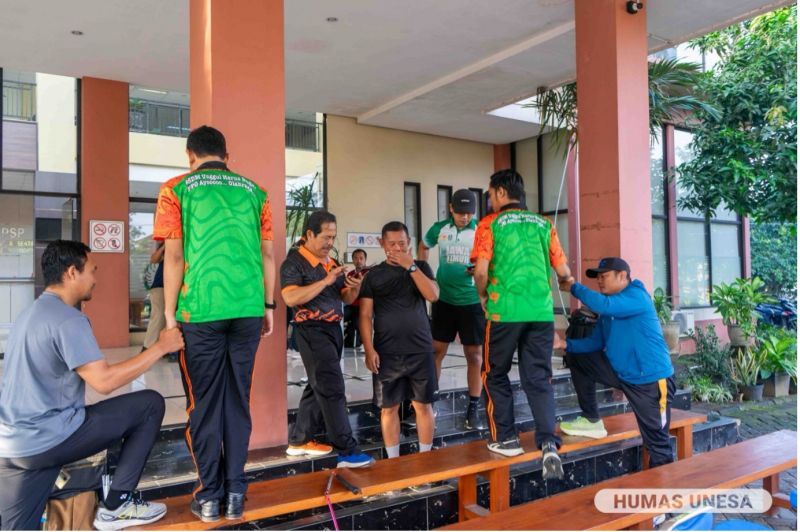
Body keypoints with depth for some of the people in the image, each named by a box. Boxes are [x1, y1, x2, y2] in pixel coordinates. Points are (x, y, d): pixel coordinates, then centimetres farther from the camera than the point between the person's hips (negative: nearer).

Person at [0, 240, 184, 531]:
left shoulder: (31, 312, 15)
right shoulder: (67, 319, -17)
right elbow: (104, 381, -23)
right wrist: (161, 346, -16)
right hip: (51, 438, -9)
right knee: (150, 404, 1)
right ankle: (115, 506, 5)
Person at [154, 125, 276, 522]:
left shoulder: (176, 190, 3)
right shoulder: (254, 191, 10)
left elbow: (174, 257, -3)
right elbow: (267, 254, 8)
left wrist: (170, 314, 3)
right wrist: (269, 306, 15)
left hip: (201, 310, -2)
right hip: (249, 310, 3)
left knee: (204, 402, 8)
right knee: (238, 399, 11)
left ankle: (209, 496, 14)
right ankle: (235, 493, 17)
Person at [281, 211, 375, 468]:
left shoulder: (332, 262, 14)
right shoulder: (294, 263, -10)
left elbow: (346, 299, 15)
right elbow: (291, 298, -24)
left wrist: (355, 288, -8)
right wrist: (325, 281, -24)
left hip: (334, 328, 9)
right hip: (312, 330, -9)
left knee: (318, 387, 14)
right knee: (332, 390, -10)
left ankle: (299, 440, 26)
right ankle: (347, 451, -7)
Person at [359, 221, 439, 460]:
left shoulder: (421, 267, 7)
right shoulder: (374, 275, 4)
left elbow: (433, 295, -10)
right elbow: (365, 315, 1)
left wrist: (411, 266, -13)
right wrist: (369, 349, -8)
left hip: (420, 350, 0)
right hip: (387, 353, 0)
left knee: (423, 405, 5)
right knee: (389, 407, 6)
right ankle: (393, 460, 18)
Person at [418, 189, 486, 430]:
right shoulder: (439, 228, 1)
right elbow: (423, 247, 19)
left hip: (472, 301, -2)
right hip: (444, 299, 2)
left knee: (474, 354, 2)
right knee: (436, 350, 7)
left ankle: (473, 409, 13)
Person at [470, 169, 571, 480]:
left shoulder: (490, 224, 1)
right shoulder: (543, 224, 12)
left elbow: (481, 270, -8)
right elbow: (563, 272, 11)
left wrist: (483, 296, 10)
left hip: (505, 311, -3)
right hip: (542, 311, 3)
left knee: (496, 375, 15)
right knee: (539, 379, 8)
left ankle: (506, 439, 19)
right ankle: (549, 444, -4)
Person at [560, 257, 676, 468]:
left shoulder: (637, 296, -15)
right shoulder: (610, 310, 11)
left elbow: (603, 305, -32)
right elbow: (595, 342, 8)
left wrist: (574, 287, -20)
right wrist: (570, 342, -8)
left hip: (651, 380, -8)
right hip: (621, 373, 8)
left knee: (657, 443, -3)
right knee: (577, 358, 4)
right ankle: (592, 421, 10)